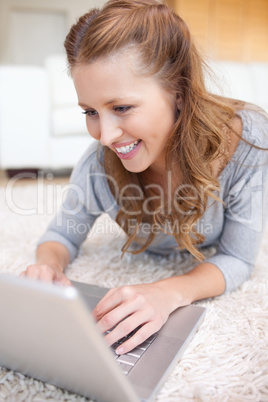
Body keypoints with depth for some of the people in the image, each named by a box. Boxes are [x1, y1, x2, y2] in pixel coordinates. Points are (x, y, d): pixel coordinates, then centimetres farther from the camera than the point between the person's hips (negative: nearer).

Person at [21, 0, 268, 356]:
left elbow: (236, 259, -26)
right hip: (143, 268, 1)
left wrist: (171, 292, -46)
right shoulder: (99, 165, -30)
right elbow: (63, 234, -12)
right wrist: (49, 264, -36)